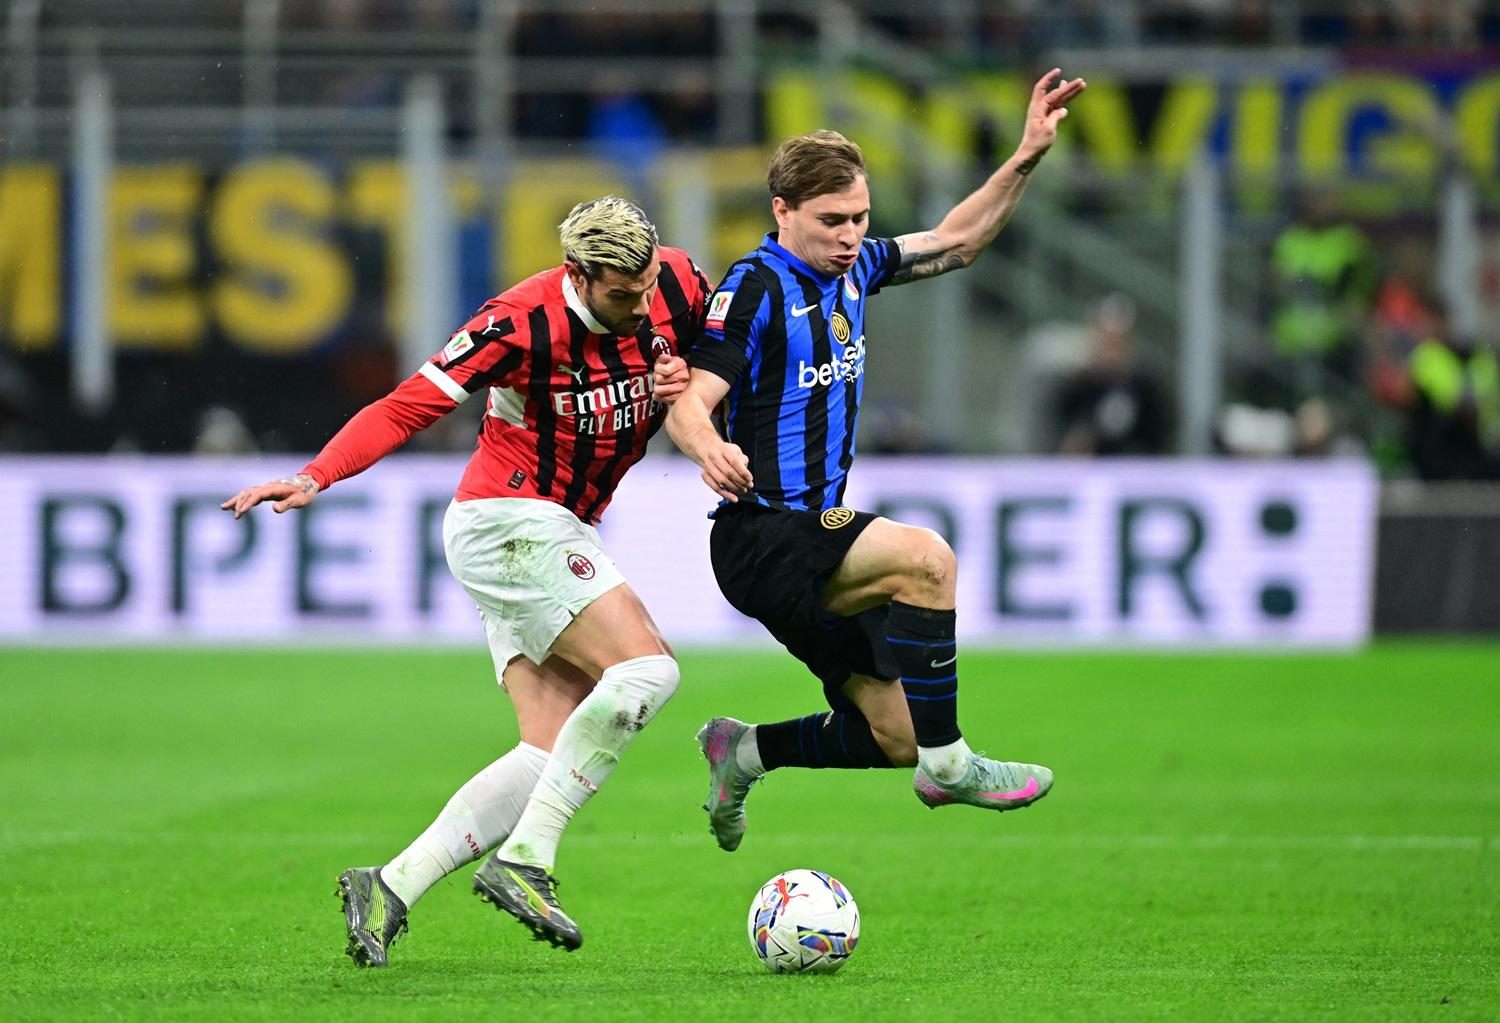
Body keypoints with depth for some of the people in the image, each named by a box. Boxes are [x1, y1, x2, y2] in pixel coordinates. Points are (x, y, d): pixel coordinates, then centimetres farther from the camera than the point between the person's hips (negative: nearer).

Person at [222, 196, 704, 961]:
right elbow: (408, 406, -18)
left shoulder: (675, 284, -4)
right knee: (646, 668, -23)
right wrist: (315, 477, -29)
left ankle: (389, 892, -4)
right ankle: (523, 861, -21)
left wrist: (685, 383, -9)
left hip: (559, 537, 7)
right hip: (508, 520, -7)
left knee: (554, 752, -5)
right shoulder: (526, 322, -21)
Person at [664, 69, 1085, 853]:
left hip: (819, 533, 8)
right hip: (762, 539, -8)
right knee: (924, 558, -30)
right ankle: (946, 765, -23)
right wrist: (708, 448, -43)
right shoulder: (754, 287, -14)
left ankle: (742, 754, 25)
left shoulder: (853, 266, 9)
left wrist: (1026, 158, 9)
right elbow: (687, 401, -21)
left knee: (891, 736, 6)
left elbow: (954, 242, 21)